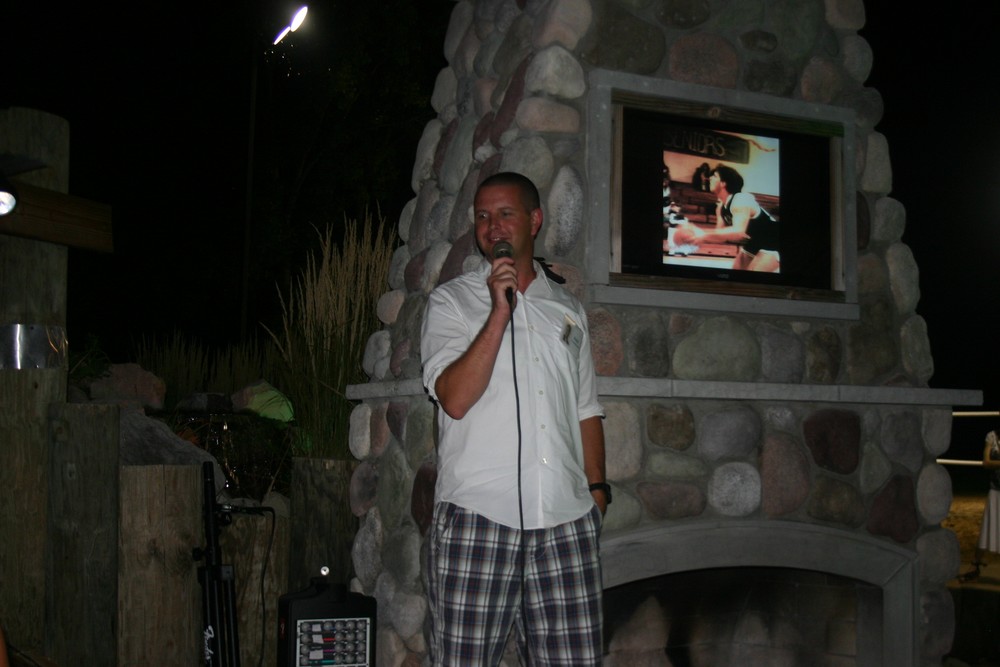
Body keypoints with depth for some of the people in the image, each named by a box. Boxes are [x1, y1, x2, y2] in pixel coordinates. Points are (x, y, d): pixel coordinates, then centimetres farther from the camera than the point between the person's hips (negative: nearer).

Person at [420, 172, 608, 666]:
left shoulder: (567, 309, 19)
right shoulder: (451, 301, 6)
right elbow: (455, 399, -9)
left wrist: (597, 487, 10)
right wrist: (499, 311, -11)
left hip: (566, 518, 3)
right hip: (477, 513, -3)